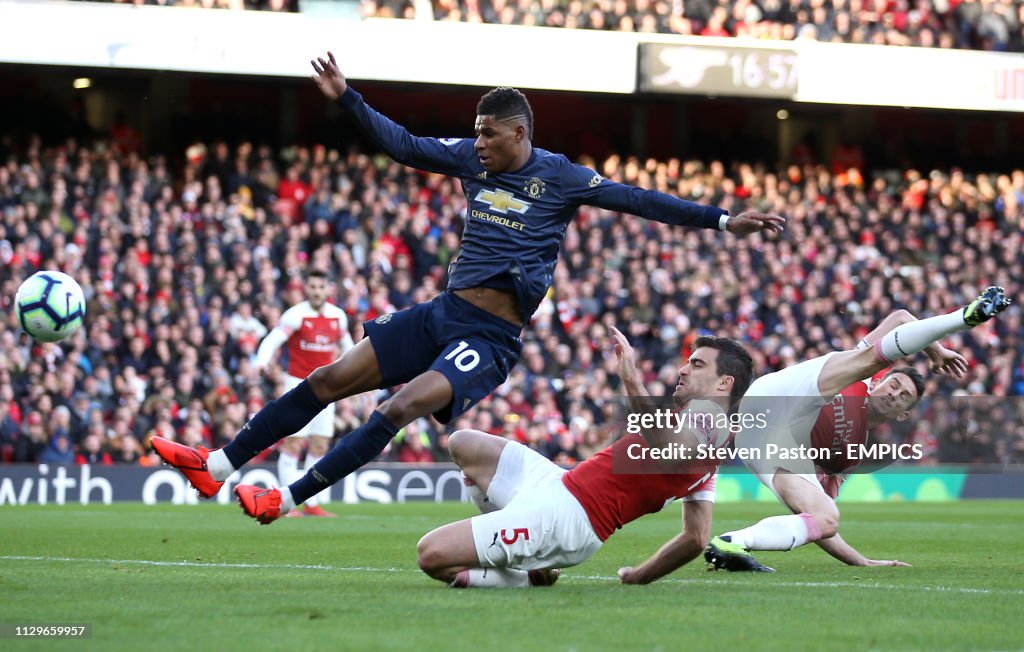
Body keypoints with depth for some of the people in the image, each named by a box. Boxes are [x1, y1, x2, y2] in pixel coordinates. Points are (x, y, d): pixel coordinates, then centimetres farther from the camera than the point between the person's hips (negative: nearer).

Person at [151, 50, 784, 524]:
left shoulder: (562, 178, -6)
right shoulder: (471, 158, 8)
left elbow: (639, 200, -5)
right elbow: (404, 145, 17)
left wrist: (722, 219, -9)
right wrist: (346, 97, 15)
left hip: (491, 337, -6)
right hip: (442, 312, 6)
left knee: (404, 405, -26)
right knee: (330, 379, 0)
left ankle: (286, 499, -30)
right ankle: (218, 465, 4)